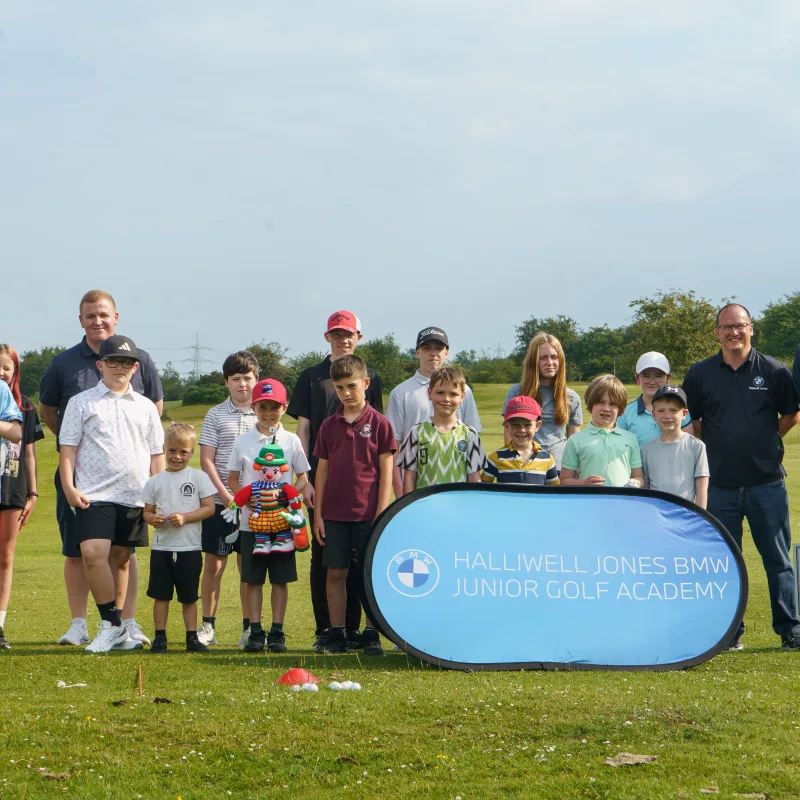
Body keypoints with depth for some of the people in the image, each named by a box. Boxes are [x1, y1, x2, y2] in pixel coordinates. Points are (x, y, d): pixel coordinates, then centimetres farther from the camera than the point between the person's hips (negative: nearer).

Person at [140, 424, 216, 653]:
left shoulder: (199, 477, 0)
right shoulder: (155, 481, 7)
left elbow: (209, 508, -4)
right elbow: (147, 511, 10)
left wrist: (185, 517, -16)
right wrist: (153, 518, -13)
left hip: (189, 547, -2)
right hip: (161, 546, 2)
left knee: (189, 596, 5)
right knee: (160, 594, 3)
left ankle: (192, 637, 12)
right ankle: (159, 637, 10)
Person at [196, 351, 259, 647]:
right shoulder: (216, 415, 2)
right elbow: (206, 460, -1)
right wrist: (225, 495, -10)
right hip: (220, 501, -1)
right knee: (213, 563, 2)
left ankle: (249, 626, 13)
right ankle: (208, 626, 9)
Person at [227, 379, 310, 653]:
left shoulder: (291, 440, 4)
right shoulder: (243, 441, 4)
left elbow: (303, 478, 7)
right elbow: (232, 478, 9)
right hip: (251, 519, 0)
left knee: (280, 579, 2)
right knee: (253, 579, 3)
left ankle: (277, 632, 8)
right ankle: (255, 632, 9)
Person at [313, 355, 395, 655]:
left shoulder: (379, 423, -2)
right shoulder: (329, 426, 7)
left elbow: (386, 471, -2)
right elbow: (322, 470, 10)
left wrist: (381, 513, -8)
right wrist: (318, 513, 5)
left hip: (367, 513, -3)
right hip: (334, 513, 3)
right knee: (335, 573, 4)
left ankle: (371, 634, 8)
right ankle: (336, 634, 12)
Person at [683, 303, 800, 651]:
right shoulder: (700, 374, 4)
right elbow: (689, 422, 15)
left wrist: (763, 442, 9)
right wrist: (716, 449, 9)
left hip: (767, 482, -1)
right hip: (720, 484, 1)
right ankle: (730, 632, 15)